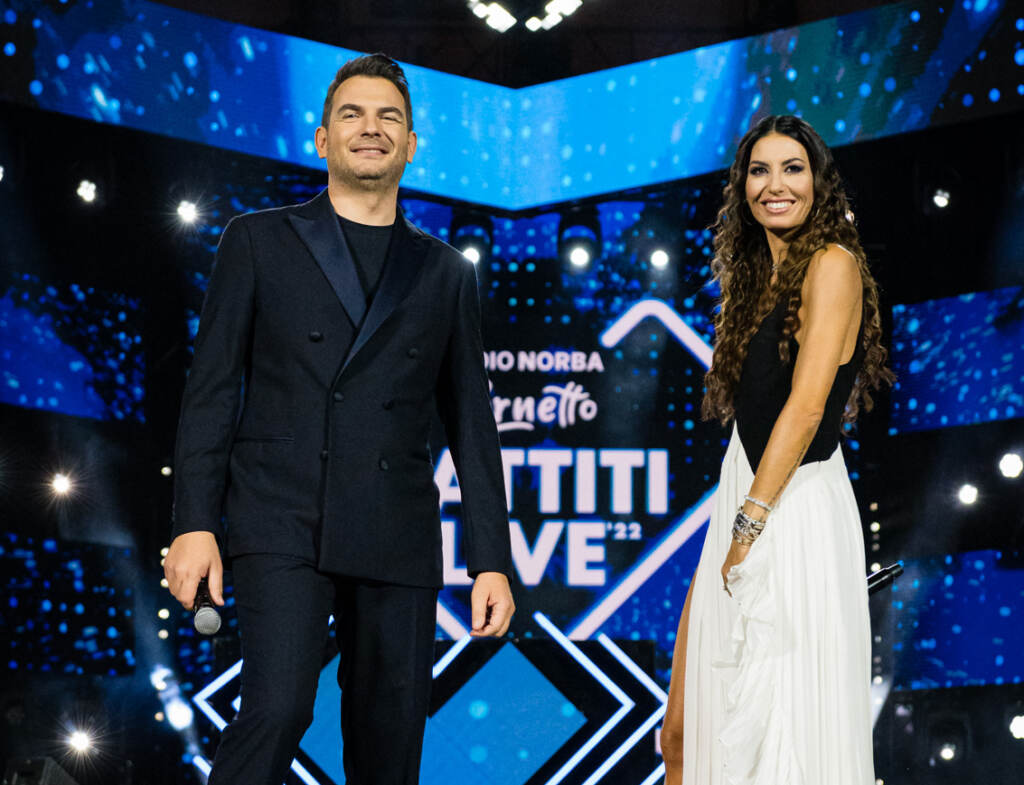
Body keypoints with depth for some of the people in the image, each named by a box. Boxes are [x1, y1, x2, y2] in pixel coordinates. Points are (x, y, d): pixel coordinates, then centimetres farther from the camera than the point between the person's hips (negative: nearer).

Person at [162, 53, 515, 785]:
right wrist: (194, 523, -4)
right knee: (277, 708, -20)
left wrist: (492, 561, 6)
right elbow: (211, 390, 5)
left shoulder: (446, 274, 15)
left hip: (397, 543, 3)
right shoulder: (260, 242, 10)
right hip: (283, 524, -2)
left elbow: (472, 425, 14)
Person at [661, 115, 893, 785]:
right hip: (742, 511, 9)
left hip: (794, 514, -9)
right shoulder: (761, 278, 19)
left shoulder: (832, 264, -7)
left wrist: (751, 523, -16)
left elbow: (807, 405, -14)